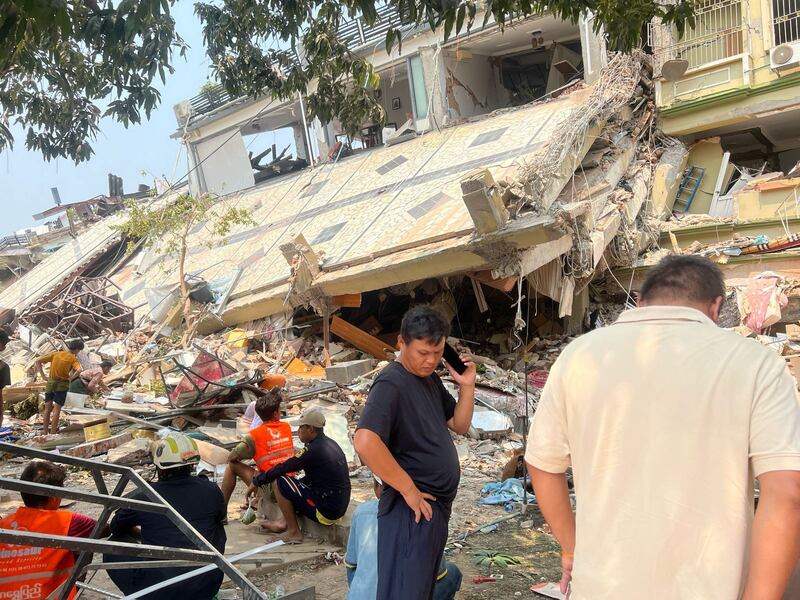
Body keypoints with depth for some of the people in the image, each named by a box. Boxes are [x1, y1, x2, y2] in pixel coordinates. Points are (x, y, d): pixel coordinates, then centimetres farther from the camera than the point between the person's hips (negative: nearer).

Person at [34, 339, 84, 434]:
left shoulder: (55, 354, 6)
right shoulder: (73, 359, -7)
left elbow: (38, 361, 4)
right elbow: (78, 370, -25)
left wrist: (43, 376, 3)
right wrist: (70, 378, -9)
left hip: (50, 383, 4)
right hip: (62, 385, -4)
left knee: (47, 409, 12)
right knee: (56, 410, 0)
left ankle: (45, 433, 18)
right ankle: (53, 434, 0)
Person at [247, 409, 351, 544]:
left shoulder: (312, 450, -18)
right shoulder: (331, 444, 10)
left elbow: (282, 468, -11)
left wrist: (256, 482, 2)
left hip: (325, 512, -9)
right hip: (340, 508, 9)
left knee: (278, 482, -7)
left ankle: (294, 532, 0)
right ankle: (284, 523, 23)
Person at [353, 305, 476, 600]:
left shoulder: (430, 378, 10)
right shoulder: (391, 383, -19)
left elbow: (459, 425, 14)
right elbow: (365, 443, -32)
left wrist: (467, 385, -3)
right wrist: (408, 489, -24)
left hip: (438, 505, 9)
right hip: (412, 508, -9)